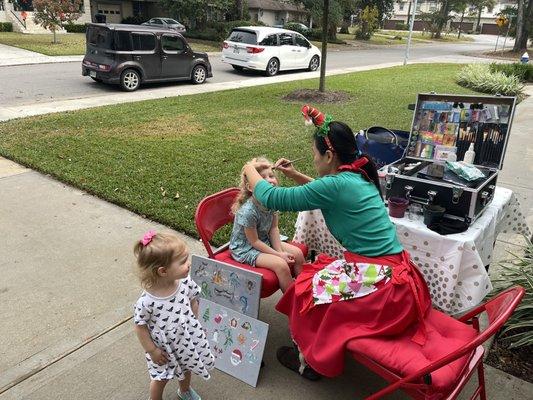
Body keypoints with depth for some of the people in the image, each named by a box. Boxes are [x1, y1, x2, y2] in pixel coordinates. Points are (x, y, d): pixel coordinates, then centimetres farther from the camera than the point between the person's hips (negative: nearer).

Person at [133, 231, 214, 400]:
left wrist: (195, 325, 4)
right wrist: (151, 350, -11)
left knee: (186, 368, 31)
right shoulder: (147, 301, -36)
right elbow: (140, 327, -20)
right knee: (161, 378, 21)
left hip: (187, 338, 5)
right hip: (164, 347, -4)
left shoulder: (185, 283, -25)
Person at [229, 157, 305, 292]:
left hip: (265, 241, 8)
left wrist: (280, 250, -11)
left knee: (297, 254, 0)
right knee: (281, 265, -23)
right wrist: (279, 254, -18)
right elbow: (254, 241, -22)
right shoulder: (248, 211, -32)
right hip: (245, 249, -8)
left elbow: (274, 229, -1)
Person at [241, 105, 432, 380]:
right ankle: (317, 351, 34)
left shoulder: (337, 185, -20)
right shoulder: (357, 176, 7)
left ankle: (308, 362, 28)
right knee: (318, 271, 20)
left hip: (382, 286, -9)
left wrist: (251, 171, 3)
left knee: (307, 289, 7)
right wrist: (295, 175, 23)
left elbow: (272, 199, -15)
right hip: (394, 273, 9)